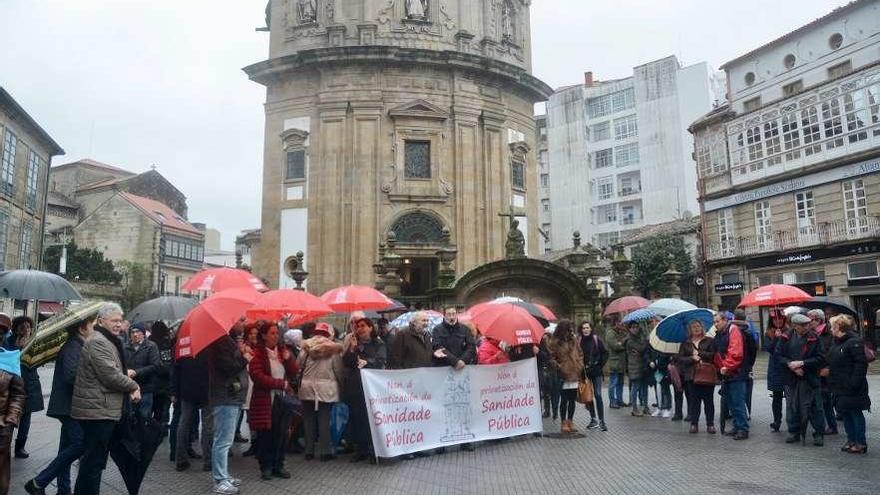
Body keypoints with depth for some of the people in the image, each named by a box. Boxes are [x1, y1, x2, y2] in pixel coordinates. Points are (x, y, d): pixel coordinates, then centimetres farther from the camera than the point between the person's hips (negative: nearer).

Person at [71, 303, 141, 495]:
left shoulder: (109, 341, 18)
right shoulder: (98, 342, -16)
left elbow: (114, 372, 24)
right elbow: (111, 376, -22)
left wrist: (129, 388, 6)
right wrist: (134, 386, -7)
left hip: (100, 409, 11)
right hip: (98, 411, -11)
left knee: (93, 459, 19)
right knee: (94, 460, -4)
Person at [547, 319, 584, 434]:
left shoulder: (573, 341, 11)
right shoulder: (554, 342, -6)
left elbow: (580, 354, 20)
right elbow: (551, 358, -7)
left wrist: (580, 366, 8)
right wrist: (559, 368, -13)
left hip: (575, 375, 5)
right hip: (563, 377, -5)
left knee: (572, 400, 11)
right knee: (564, 400, 2)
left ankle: (570, 422, 22)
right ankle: (563, 423, 13)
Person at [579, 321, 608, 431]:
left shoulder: (596, 339, -3)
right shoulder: (579, 341, 0)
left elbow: (605, 353, 2)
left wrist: (600, 365, -1)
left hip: (596, 372, -2)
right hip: (585, 372, 2)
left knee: (598, 395, -8)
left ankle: (601, 421, -3)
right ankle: (593, 420, 21)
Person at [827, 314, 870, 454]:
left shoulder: (854, 342, -16)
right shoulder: (836, 342, 13)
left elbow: (861, 364, -20)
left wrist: (854, 383, -24)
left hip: (851, 388, -9)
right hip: (839, 386, 9)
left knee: (856, 413, 0)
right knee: (844, 412, 14)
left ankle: (861, 443, 10)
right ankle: (851, 440, 24)